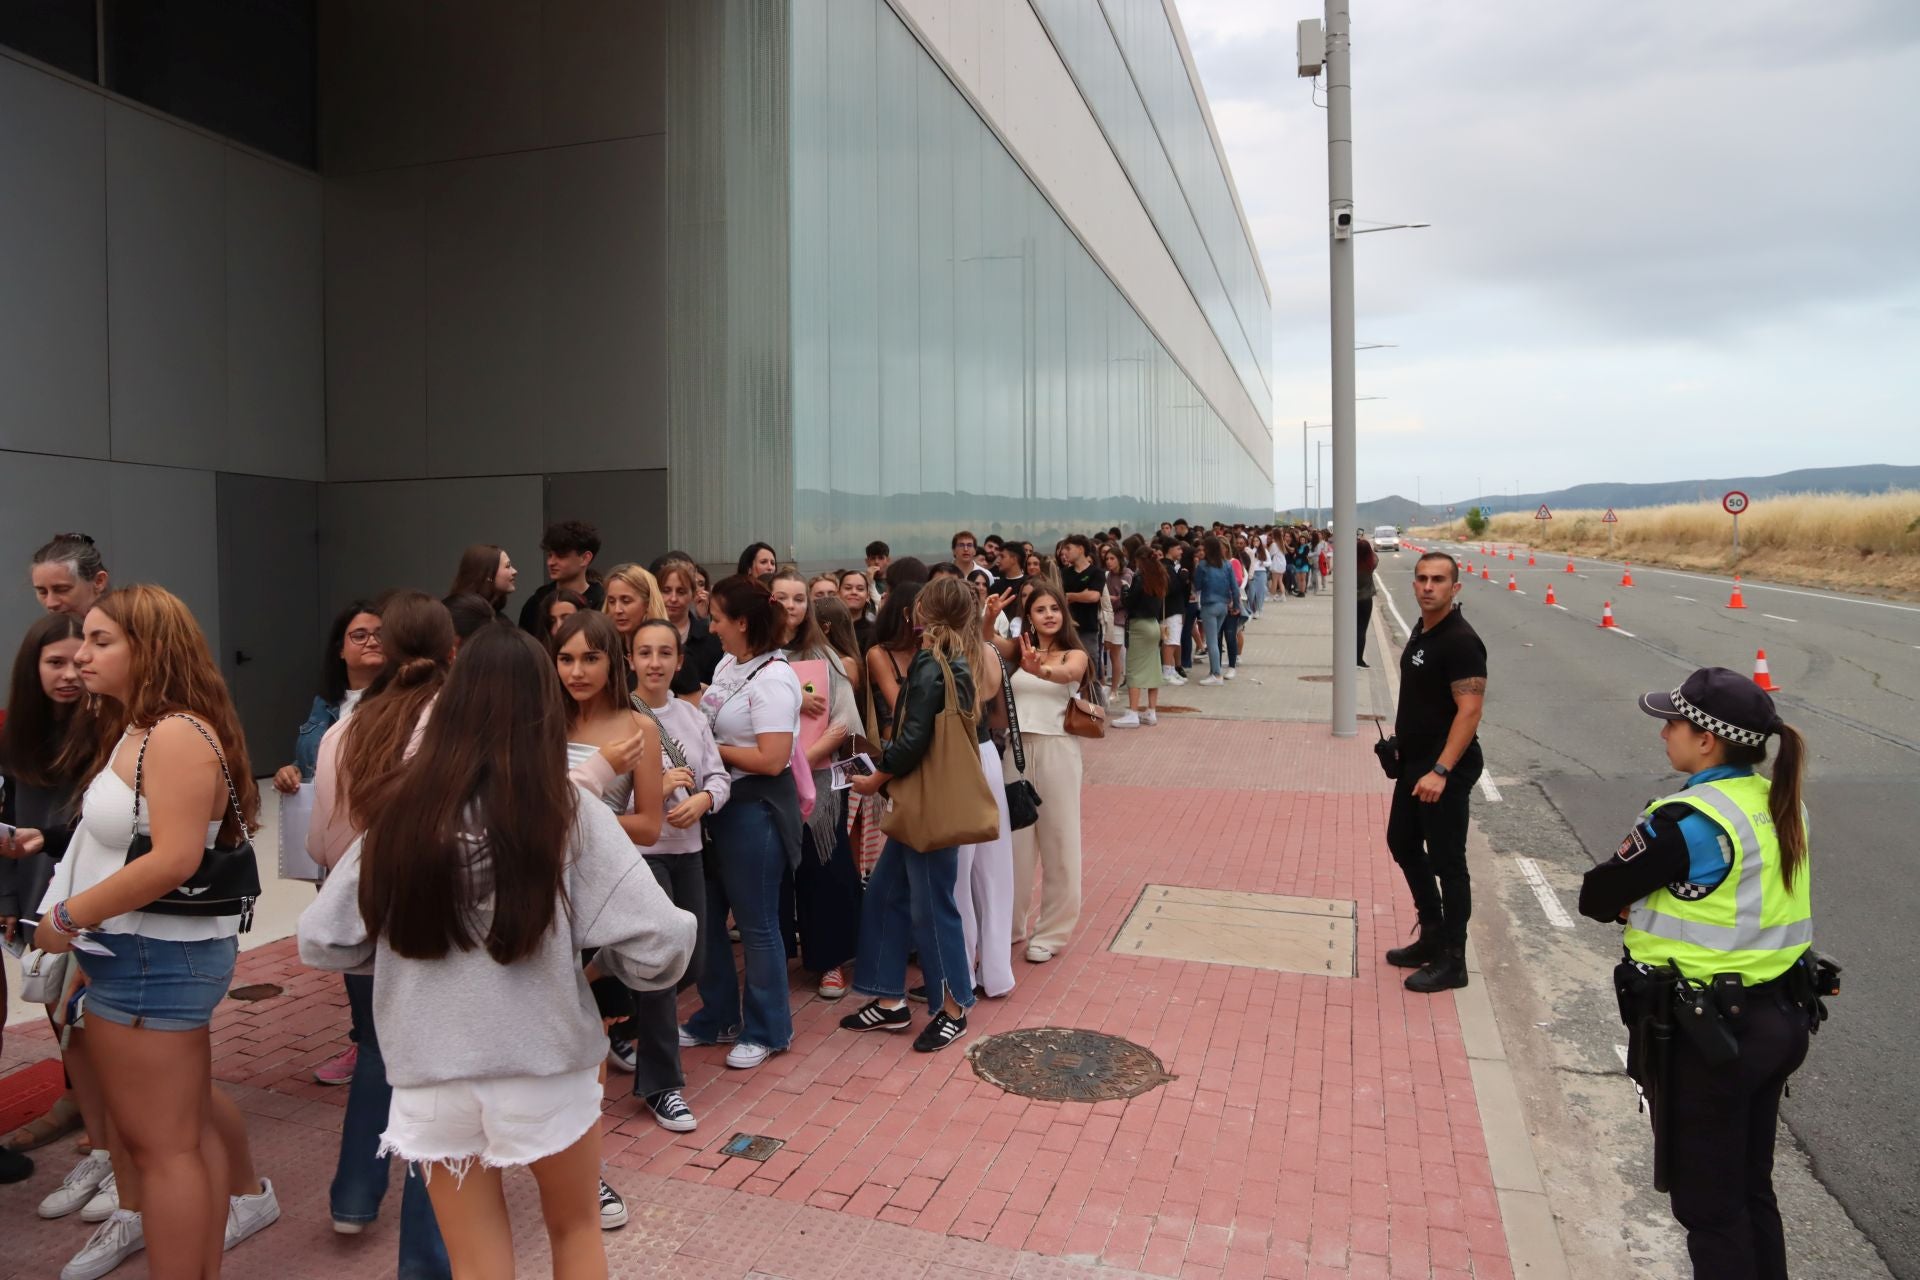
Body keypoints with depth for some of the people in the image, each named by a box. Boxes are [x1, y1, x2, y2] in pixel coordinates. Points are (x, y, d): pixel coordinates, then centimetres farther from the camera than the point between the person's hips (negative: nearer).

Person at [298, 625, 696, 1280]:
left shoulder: (402, 811, -9)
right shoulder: (567, 813, -16)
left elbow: (320, 941, -1)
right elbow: (658, 944, -19)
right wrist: (588, 950, 1)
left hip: (430, 1076, 2)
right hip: (545, 1066, -1)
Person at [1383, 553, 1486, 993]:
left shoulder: (1460, 640, -19)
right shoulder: (1421, 630, 10)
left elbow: (1470, 710, -24)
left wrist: (1441, 771, -28)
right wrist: (1401, 744, 16)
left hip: (1445, 769, -10)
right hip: (1414, 762, 10)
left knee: (1447, 862, 0)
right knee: (1403, 843, 19)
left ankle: (1452, 961, 13)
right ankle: (1432, 936, 34)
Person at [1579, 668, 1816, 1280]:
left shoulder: (1687, 822, -24)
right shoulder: (1781, 803, 1)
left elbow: (1596, 897, -15)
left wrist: (1636, 903, 2)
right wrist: (1657, 901, -2)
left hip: (1705, 1040, -8)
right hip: (1781, 1020, 8)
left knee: (1707, 1205, 10)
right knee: (1752, 1190, 24)